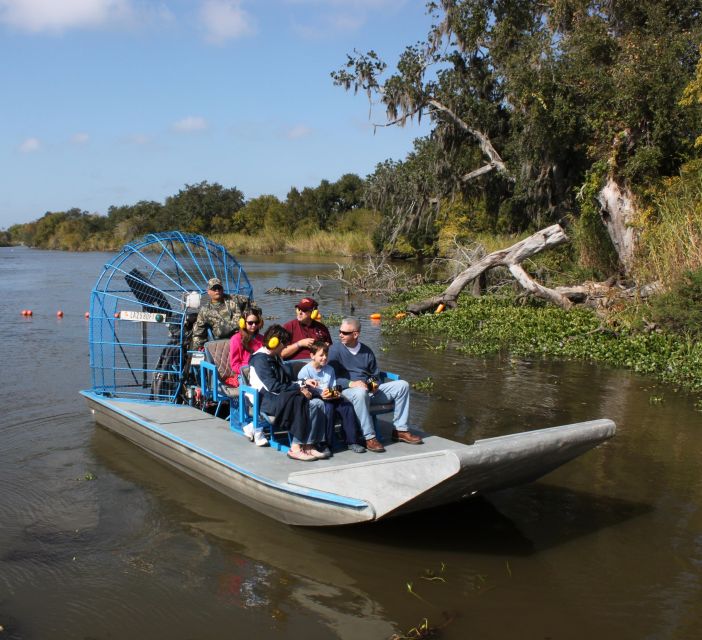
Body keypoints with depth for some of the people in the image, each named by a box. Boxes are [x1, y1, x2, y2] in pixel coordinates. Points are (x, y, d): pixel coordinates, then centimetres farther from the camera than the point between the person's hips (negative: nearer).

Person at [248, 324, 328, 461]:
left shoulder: (275, 358, 20)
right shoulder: (260, 359, -11)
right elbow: (274, 386, -19)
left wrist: (303, 383, 9)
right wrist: (299, 389, -16)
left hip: (282, 397, 9)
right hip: (267, 400, -9)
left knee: (318, 403, -13)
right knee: (299, 401, -32)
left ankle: (309, 445, -20)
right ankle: (296, 448, -28)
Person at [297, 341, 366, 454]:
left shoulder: (330, 370, 16)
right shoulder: (305, 371, -5)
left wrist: (334, 393, -5)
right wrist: (320, 394, -24)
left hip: (329, 399, 6)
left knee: (347, 405, -18)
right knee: (328, 407, -34)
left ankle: (352, 441, -14)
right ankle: (326, 443, -27)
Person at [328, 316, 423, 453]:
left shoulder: (367, 351, 15)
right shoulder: (335, 349, -1)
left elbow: (375, 374, 24)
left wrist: (374, 384, 1)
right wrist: (351, 383, -23)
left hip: (369, 391, 6)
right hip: (346, 391, -6)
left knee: (402, 385, -5)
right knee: (361, 392, -41)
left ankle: (400, 430, -5)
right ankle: (369, 438, -36)